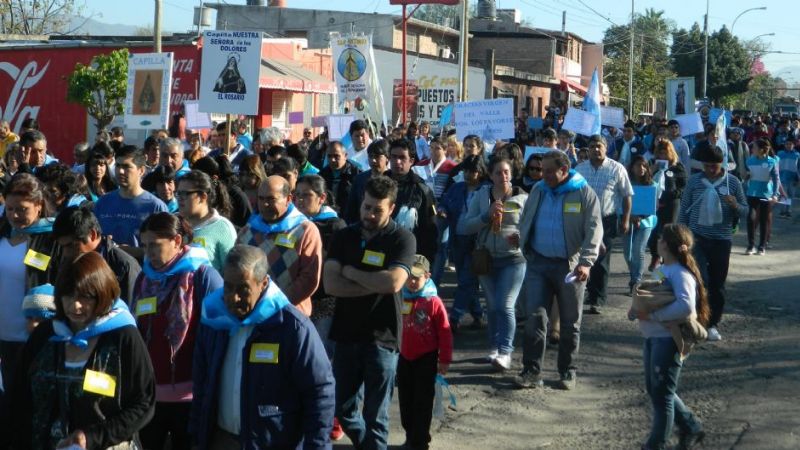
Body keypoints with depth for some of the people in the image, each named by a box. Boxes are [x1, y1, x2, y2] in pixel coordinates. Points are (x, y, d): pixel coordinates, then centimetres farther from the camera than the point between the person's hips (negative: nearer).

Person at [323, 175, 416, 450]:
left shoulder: (402, 239, -6)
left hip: (382, 338, -4)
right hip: (346, 334, 4)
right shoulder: (343, 237, 5)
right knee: (342, 409, 14)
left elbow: (393, 282, -22)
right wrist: (376, 285, -15)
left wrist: (351, 273, -10)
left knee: (375, 416, 3)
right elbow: (330, 284, -8)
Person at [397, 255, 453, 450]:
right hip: (404, 358, 5)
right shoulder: (400, 300, -1)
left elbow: (445, 333, -10)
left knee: (423, 401, 2)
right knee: (406, 400, 13)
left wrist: (444, 360, -9)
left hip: (426, 359, -5)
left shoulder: (433, 302, -13)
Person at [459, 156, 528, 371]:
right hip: (486, 258, 3)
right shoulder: (481, 196, 2)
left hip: (513, 259, -3)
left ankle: (505, 352, -6)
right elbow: (464, 227, -3)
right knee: (492, 306, 13)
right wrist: (487, 215, -18)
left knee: (505, 306, -11)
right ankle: (494, 347, 26)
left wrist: (521, 237, -17)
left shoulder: (522, 198, -2)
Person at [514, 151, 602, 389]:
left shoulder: (584, 193, -5)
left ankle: (568, 372, 21)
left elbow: (594, 230, -11)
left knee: (570, 322, 8)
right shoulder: (538, 190, 8)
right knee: (534, 317, -5)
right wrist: (525, 248, 5)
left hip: (569, 266, -3)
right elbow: (524, 222, 19)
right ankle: (532, 371, 0)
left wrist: (585, 262, -22)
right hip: (538, 263, 3)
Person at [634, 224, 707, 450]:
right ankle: (691, 428, 32)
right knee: (654, 388, 18)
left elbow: (686, 306, -32)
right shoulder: (664, 269, 10)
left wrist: (652, 315, -27)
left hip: (669, 340, -10)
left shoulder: (680, 274, -18)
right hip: (653, 337, 10)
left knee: (662, 393, 2)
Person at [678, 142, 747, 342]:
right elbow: (684, 209, 6)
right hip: (697, 238, -1)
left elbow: (745, 211, 3)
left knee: (717, 284, 8)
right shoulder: (694, 181, 0)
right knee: (700, 279, -12)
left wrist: (734, 205, -19)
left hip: (722, 240, 1)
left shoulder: (733, 182, -1)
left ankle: (713, 324, 19)